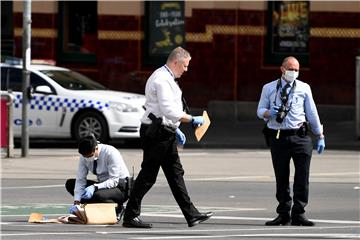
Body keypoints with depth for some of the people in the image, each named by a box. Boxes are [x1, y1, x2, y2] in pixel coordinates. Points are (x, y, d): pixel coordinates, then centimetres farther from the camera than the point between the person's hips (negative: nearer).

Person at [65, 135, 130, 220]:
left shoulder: (111, 153, -25)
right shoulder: (84, 157, -9)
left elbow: (114, 181, -26)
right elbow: (80, 180, -8)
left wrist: (95, 187, -39)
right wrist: (76, 202, -20)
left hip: (120, 187, -7)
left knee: (97, 195, -37)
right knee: (70, 183, -6)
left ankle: (118, 209, -7)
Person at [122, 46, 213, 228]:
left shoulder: (166, 78, 18)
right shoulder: (162, 80, -17)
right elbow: (169, 110, -24)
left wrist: (175, 129, 21)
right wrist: (192, 119, -18)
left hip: (164, 133, 11)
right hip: (156, 133, -11)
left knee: (175, 174, 10)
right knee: (148, 175, -6)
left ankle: (191, 215, 11)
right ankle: (130, 217, 0)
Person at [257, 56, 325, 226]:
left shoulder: (304, 88, 9)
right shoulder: (269, 88, 9)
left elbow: (312, 113, 13)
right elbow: (260, 111, 11)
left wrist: (320, 136, 13)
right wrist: (269, 113, -13)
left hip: (300, 137, 0)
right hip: (278, 137, 0)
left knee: (302, 176, -6)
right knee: (281, 177, 5)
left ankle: (298, 214, 0)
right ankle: (283, 214, 15)